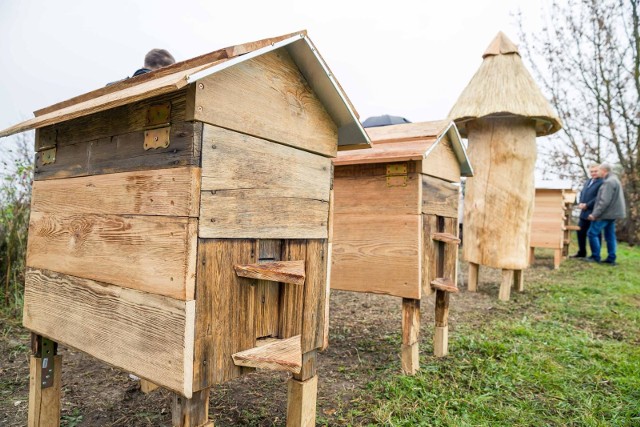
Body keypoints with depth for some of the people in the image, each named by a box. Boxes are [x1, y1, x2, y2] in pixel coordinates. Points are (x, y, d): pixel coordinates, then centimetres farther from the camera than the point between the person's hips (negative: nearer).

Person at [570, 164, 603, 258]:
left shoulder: (602, 183, -13)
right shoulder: (588, 182, 17)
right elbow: (582, 193, 17)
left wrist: (587, 205, -18)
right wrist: (581, 203, -1)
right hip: (584, 212, 9)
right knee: (580, 231, 13)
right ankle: (582, 252, 26)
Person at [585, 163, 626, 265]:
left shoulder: (609, 182, -17)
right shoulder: (614, 180, 17)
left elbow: (604, 201, -23)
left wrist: (595, 214, -20)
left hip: (606, 213, -10)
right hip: (612, 213, 10)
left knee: (592, 233, -5)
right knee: (610, 236, 11)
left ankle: (595, 257, -1)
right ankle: (611, 258, 14)